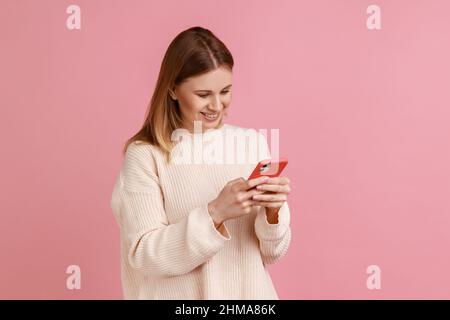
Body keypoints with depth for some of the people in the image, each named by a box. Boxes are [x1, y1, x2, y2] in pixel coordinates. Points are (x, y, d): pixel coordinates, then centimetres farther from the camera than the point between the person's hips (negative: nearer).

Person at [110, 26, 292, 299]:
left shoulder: (253, 143, -2)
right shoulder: (144, 155, -10)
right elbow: (144, 255, -14)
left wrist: (273, 210, -18)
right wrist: (215, 213, -24)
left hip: (250, 291, 3)